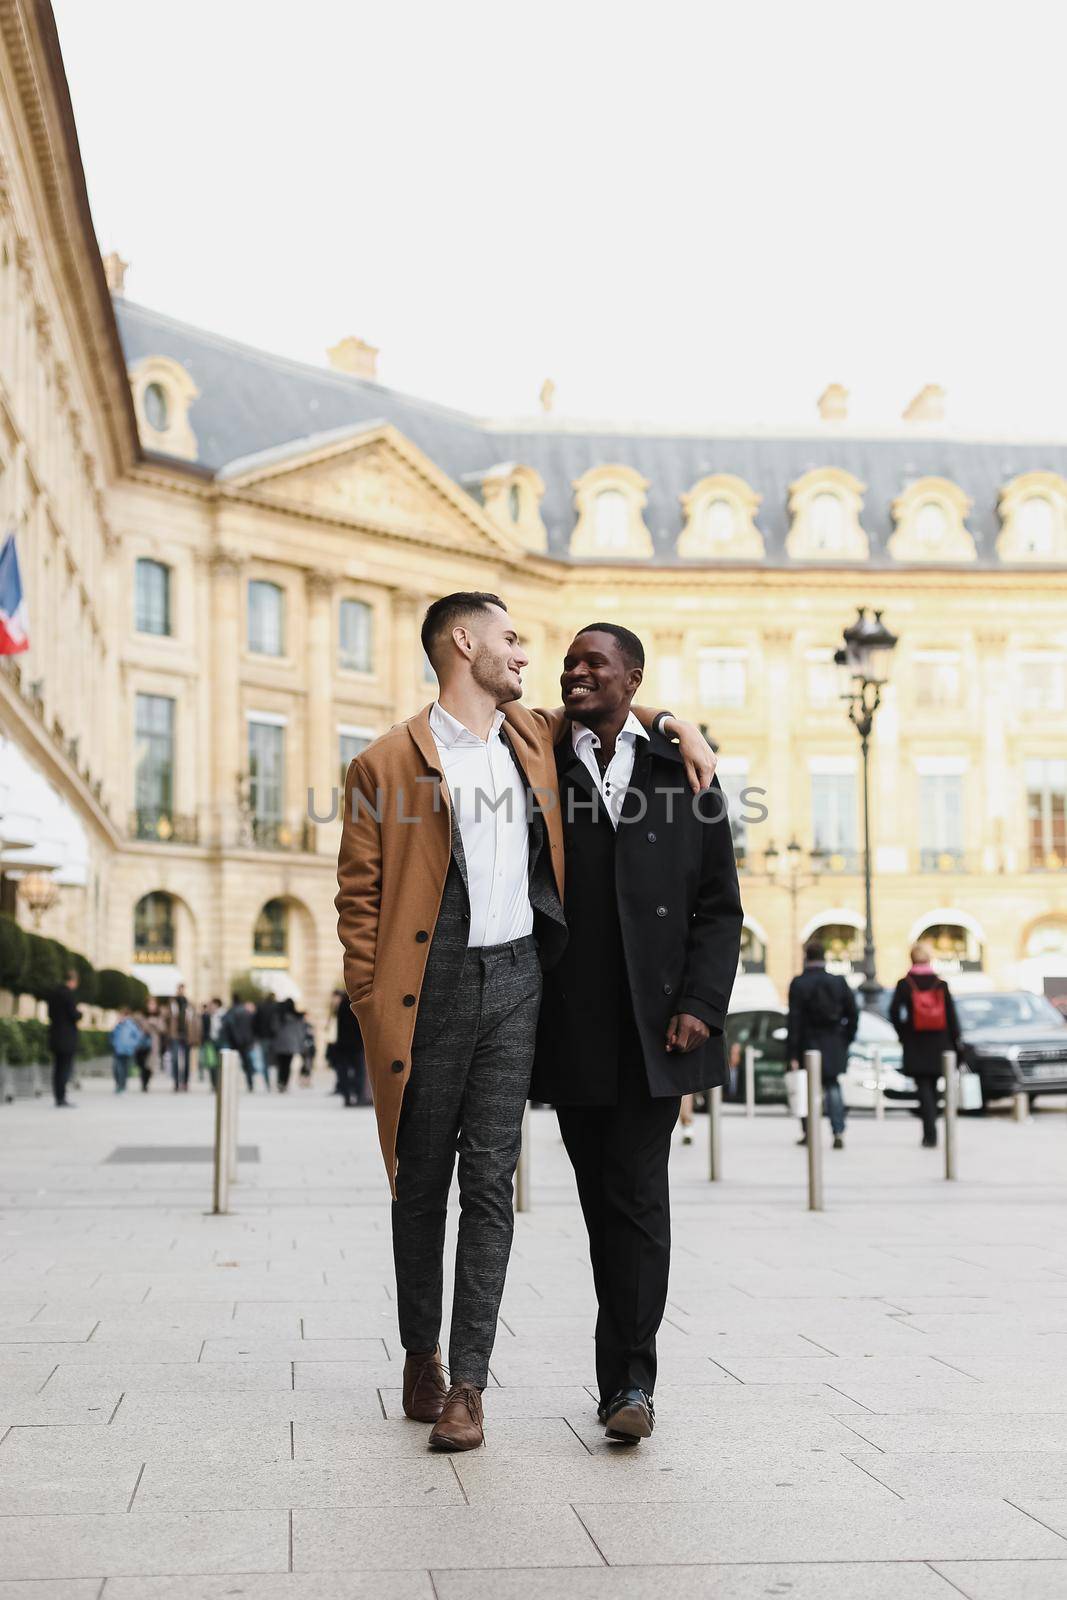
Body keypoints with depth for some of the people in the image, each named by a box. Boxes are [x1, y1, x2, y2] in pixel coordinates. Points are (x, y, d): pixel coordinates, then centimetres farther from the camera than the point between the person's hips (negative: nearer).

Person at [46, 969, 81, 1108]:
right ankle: (61, 1098, -6)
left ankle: (58, 1097, 13)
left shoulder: (53, 993, 9)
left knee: (57, 1068, 11)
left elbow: (50, 1014, 15)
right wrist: (80, 1014, 4)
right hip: (67, 1037, -7)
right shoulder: (68, 994, -14)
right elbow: (74, 1014, -18)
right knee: (65, 1067, -4)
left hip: (55, 1037, 7)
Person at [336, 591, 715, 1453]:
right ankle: (422, 1355, 25)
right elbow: (358, 893, 0)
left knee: (490, 1180, -3)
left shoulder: (535, 738, 14)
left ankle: (468, 1384, -1)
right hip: (430, 985, -3)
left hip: (515, 978, 3)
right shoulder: (387, 763, 1)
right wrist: (371, 1001, -6)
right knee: (421, 1180, 8)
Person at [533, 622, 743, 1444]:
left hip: (654, 1029, -1)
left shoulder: (685, 775, 7)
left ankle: (629, 1378, -4)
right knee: (605, 1202, 8)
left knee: (637, 1197, -7)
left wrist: (699, 1003, -6)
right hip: (573, 1029, 2)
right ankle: (629, 1374, 19)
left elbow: (720, 906, 6)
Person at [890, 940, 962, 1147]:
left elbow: (894, 1012, -10)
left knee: (924, 1089, -3)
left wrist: (902, 1034, 5)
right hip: (938, 1046, 2)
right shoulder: (941, 984, 0)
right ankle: (930, 1134, 22)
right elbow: (951, 1016, 0)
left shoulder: (904, 985, -6)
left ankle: (930, 1134, -16)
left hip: (915, 1047, -2)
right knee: (932, 1089, 15)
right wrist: (955, 1043, 5)